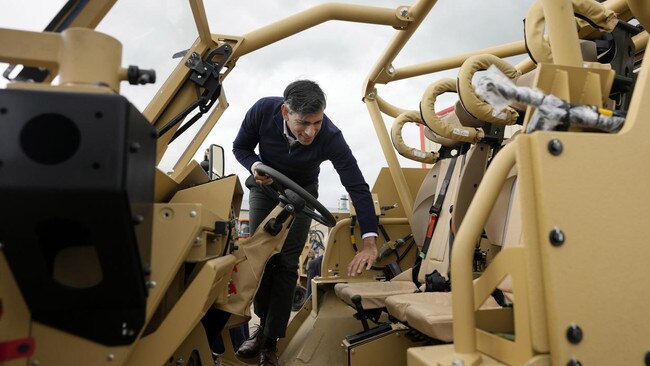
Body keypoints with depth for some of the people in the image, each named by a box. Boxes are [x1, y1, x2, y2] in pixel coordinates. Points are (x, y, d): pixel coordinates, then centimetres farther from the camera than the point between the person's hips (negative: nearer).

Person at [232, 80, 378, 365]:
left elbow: (358, 188, -33)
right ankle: (264, 324, 22)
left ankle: (270, 343, 8)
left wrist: (370, 243, -39)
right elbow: (240, 147, -12)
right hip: (264, 188, 2)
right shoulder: (263, 111, -30)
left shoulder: (330, 138, -36)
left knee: (286, 264, -6)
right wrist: (255, 166, -35)